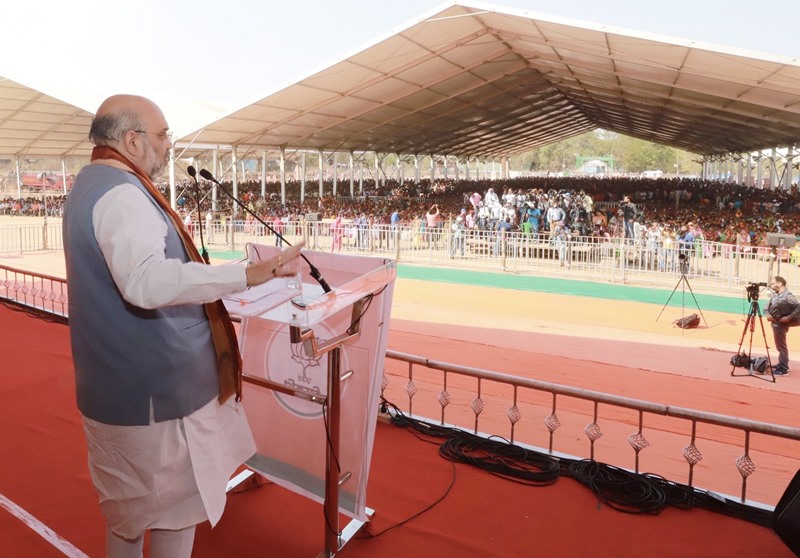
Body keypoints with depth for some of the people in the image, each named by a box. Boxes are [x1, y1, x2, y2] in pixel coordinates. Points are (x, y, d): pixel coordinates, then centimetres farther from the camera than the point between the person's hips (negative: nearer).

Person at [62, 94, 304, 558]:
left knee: (128, 503, 25)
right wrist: (246, 275, -46)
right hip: (156, 386, -10)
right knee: (176, 508, 7)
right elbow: (146, 282, -40)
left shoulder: (92, 185, 13)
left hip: (121, 380, 10)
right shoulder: (120, 193, -22)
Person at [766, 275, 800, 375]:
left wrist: (789, 318, -24)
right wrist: (768, 314, -1)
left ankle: (783, 369, 2)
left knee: (781, 347, -4)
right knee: (779, 346, 19)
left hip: (781, 324, -9)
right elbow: (768, 305, 18)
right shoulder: (775, 295, 7)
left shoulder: (788, 296, -20)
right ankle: (782, 364, 32)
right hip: (775, 323, 9)